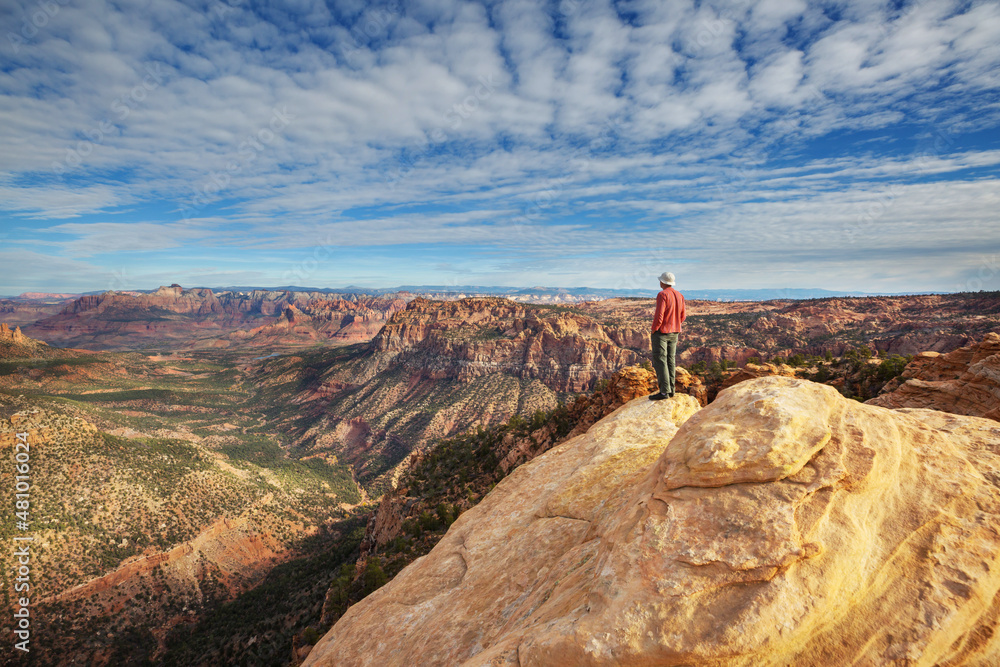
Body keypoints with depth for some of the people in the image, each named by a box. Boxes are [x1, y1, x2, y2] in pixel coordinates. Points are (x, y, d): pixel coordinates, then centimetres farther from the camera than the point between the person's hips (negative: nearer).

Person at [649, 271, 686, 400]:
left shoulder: (662, 295, -18)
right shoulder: (679, 296, 7)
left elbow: (658, 317, -22)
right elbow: (682, 317, 12)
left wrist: (653, 331, -10)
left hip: (661, 332, -8)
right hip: (674, 333, 8)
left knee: (659, 361, -7)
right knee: (670, 361, 12)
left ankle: (664, 391, -11)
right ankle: (670, 389, 15)